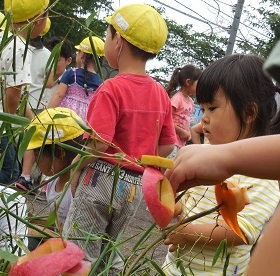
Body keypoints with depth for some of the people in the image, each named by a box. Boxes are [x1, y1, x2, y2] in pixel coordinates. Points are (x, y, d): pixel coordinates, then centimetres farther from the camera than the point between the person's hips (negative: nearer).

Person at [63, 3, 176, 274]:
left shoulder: (111, 89, -18)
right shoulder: (161, 94, 2)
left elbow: (99, 144, -25)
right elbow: (167, 147, 5)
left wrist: (74, 169, -10)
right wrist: (139, 167, 14)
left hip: (103, 179, -7)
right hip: (136, 186, 7)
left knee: (81, 254, 7)